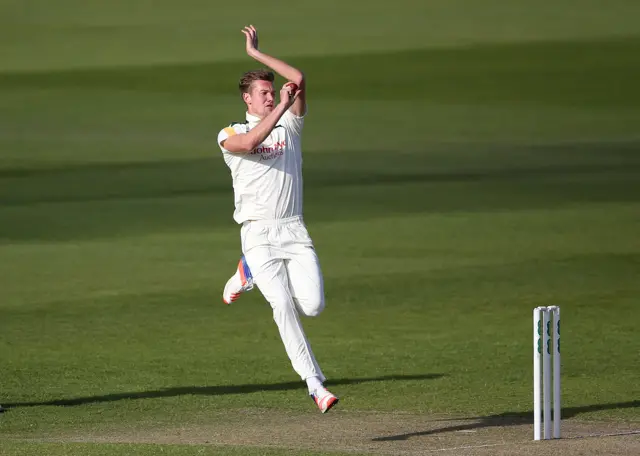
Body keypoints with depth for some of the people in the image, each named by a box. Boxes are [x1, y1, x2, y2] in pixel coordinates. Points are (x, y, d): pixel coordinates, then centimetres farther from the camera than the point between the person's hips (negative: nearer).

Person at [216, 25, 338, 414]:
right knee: (284, 305, -21)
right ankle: (315, 384, -21)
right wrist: (280, 107, -18)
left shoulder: (290, 124, 14)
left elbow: (298, 80, -1)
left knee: (313, 305, -12)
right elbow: (251, 141, -19)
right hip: (258, 233, -3)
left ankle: (250, 276, 18)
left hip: (294, 231, 3)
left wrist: (256, 53, 3)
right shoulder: (231, 134, 6)